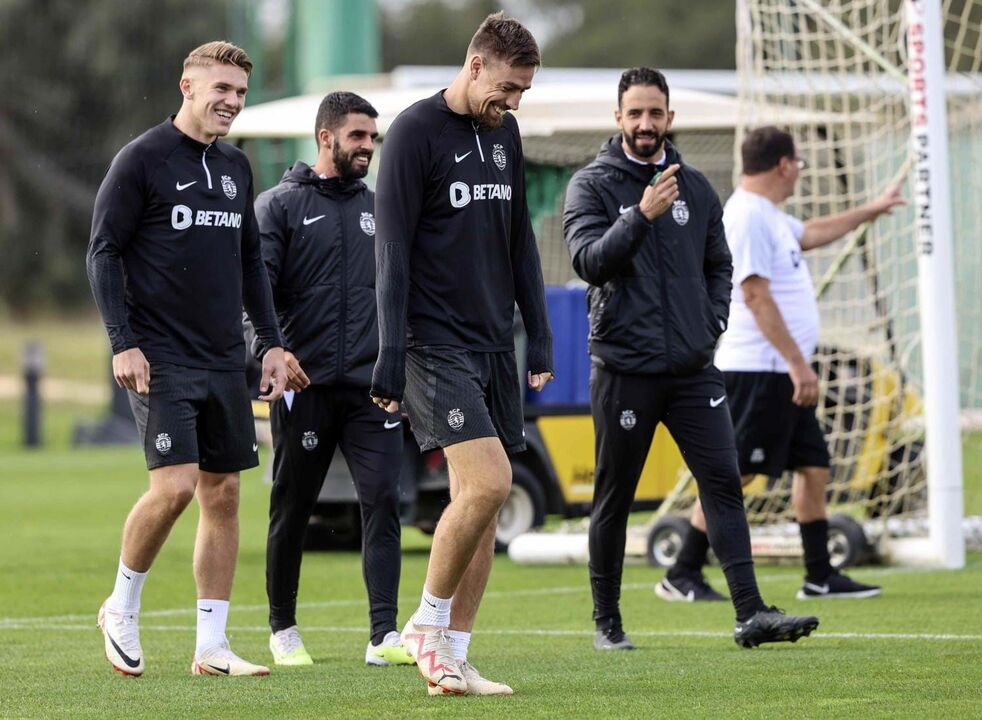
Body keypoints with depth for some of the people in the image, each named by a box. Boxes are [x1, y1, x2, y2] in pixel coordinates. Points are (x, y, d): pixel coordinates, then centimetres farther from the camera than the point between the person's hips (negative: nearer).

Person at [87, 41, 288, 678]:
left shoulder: (237, 167, 14)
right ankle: (122, 607, 6)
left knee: (223, 493, 3)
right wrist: (123, 343, -13)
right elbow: (103, 254, -6)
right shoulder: (142, 160, -5)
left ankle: (212, 646, 8)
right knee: (174, 485, -16)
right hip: (161, 360, -6)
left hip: (225, 361, 7)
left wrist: (273, 341, 14)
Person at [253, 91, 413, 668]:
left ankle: (385, 635, -14)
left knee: (383, 500, -10)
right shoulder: (281, 205, 1)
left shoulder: (379, 209, 15)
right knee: (292, 509, 6)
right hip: (305, 387, -3)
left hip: (373, 387, 3)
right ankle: (283, 629, 21)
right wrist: (271, 351, -20)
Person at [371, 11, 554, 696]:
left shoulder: (504, 134, 13)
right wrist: (391, 356, -16)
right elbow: (392, 251, -12)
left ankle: (452, 659, 9)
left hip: (494, 346, 7)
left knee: (484, 505, 4)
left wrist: (540, 335, 15)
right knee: (487, 483, -19)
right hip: (436, 346, -7)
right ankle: (427, 625, -2)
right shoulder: (415, 132, -9)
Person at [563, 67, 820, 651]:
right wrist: (642, 216, -25)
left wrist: (711, 323, 6)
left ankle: (751, 613, -10)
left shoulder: (695, 187, 12)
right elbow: (590, 261, -15)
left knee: (724, 482, -7)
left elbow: (719, 264, 21)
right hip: (624, 367, -3)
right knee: (615, 497, 4)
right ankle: (607, 620, 16)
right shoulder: (592, 186, -1)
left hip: (693, 366, 3)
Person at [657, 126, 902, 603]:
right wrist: (797, 363, -23)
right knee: (733, 472, -8)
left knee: (813, 467, 9)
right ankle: (682, 576, -4)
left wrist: (871, 211, 46)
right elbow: (756, 295, -21)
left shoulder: (769, 215, 17)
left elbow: (811, 233, 39)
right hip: (756, 371, -10)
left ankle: (820, 577, 13)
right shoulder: (748, 216, -15)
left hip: (782, 373, 10)